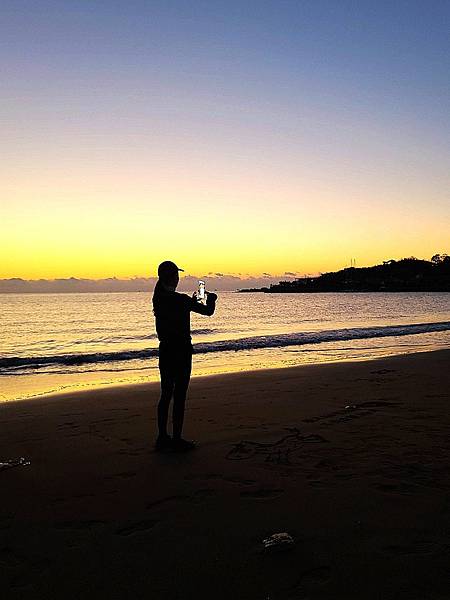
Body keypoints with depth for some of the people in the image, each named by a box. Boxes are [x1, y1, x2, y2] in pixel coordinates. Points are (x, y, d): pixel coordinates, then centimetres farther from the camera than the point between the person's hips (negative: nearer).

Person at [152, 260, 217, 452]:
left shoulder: (158, 298, 6)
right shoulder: (181, 299, -17)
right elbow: (208, 311, -10)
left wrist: (192, 301, 28)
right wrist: (211, 298, 10)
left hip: (165, 350, 8)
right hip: (181, 350, -8)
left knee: (166, 394, 14)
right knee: (179, 396, 1)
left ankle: (162, 437, 20)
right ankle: (177, 439, 7)